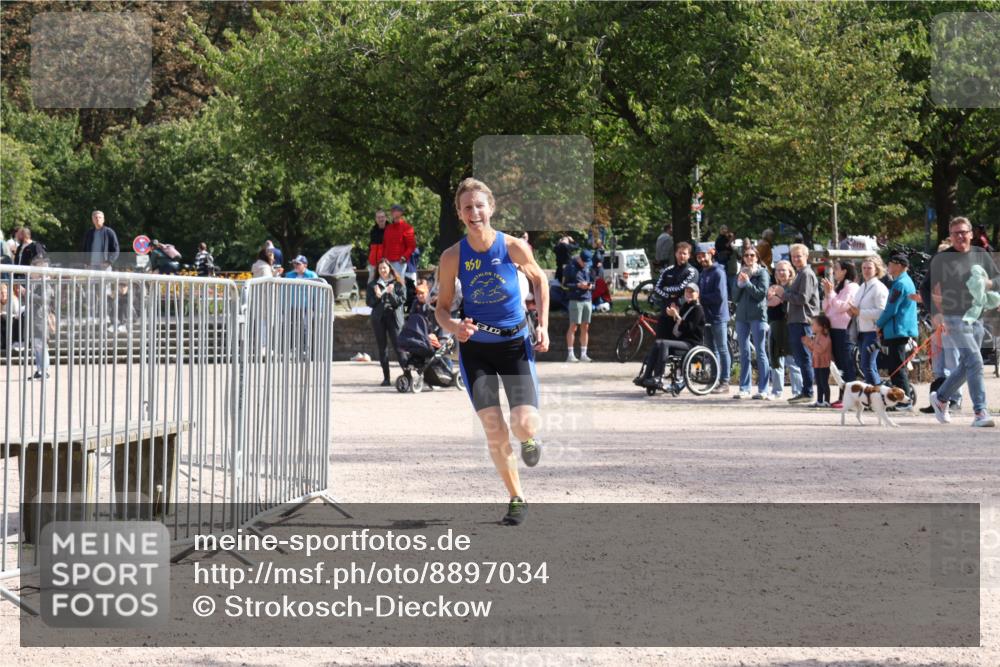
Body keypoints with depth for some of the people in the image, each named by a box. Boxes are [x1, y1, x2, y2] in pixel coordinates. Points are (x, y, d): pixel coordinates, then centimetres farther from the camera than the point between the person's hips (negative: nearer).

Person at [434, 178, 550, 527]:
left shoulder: (514, 247, -12)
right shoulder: (452, 257, -11)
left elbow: (540, 279, 8)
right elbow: (441, 308, -1)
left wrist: (543, 326, 0)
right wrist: (454, 327, -23)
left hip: (515, 344, 0)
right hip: (476, 348, 1)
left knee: (524, 424, -16)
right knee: (494, 430, -9)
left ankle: (529, 440, 24)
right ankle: (516, 498, 11)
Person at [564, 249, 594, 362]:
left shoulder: (588, 267, 12)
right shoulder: (571, 267, -4)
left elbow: (592, 281, 20)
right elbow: (565, 284, -5)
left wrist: (591, 286, -3)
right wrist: (578, 285, -17)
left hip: (587, 300, 5)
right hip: (576, 300, -5)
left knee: (585, 327, 6)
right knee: (573, 326, -5)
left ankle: (583, 354, 11)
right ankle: (570, 354, -3)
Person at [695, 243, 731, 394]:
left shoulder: (718, 272, -10)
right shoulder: (702, 274, 16)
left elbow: (720, 296, -18)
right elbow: (699, 292, 19)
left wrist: (701, 298, -11)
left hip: (718, 317, -8)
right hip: (707, 316, 8)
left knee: (722, 349, -4)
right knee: (712, 349, 11)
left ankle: (725, 383, -3)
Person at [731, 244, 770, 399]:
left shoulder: (762, 273, 2)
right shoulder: (740, 274, 16)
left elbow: (761, 293, -9)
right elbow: (735, 297, 10)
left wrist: (747, 283, -11)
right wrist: (739, 284, -5)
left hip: (758, 316, -5)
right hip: (742, 316, 5)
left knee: (760, 352, -5)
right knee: (744, 353, 6)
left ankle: (763, 389, -5)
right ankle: (744, 388, 10)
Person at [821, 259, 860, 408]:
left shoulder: (851, 287, -7)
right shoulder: (837, 286, 20)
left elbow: (841, 306, -15)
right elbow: (826, 308, 19)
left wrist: (830, 293, -9)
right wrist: (827, 293, 5)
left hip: (845, 330, -9)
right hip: (834, 329, 9)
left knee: (848, 365, -8)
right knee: (840, 365, 11)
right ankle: (842, 397, 14)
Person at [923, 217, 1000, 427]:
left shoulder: (981, 255, 8)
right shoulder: (942, 258, -3)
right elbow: (925, 288, 0)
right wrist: (935, 313, -13)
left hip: (976, 317, 5)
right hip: (954, 319, -5)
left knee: (966, 366, 14)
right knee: (974, 361, -18)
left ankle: (941, 398, 37)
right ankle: (980, 413, -19)